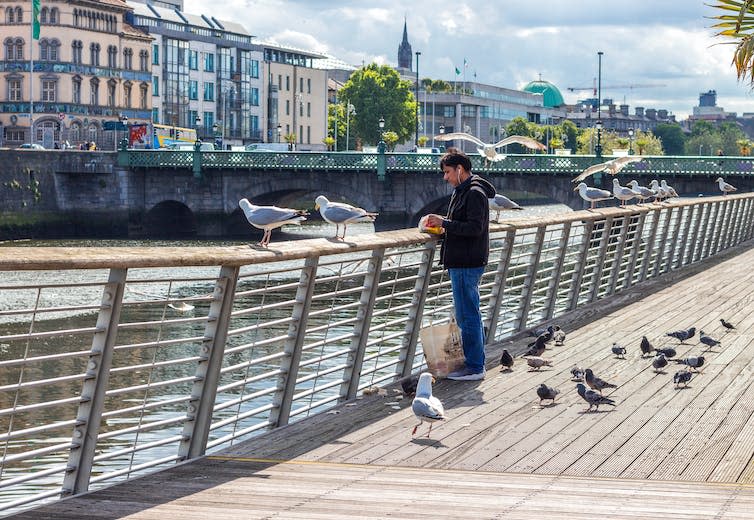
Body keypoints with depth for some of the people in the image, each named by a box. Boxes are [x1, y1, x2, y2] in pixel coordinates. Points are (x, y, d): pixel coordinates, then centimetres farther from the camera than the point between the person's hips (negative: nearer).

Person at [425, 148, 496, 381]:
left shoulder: (475, 193, -14)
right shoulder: (462, 191, 17)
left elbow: (475, 228, -23)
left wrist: (444, 222, -20)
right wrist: (440, 224, 9)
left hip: (467, 264, -11)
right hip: (461, 263, 11)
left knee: (468, 316, -7)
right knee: (470, 315, 15)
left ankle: (475, 368, -4)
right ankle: (475, 362, 23)